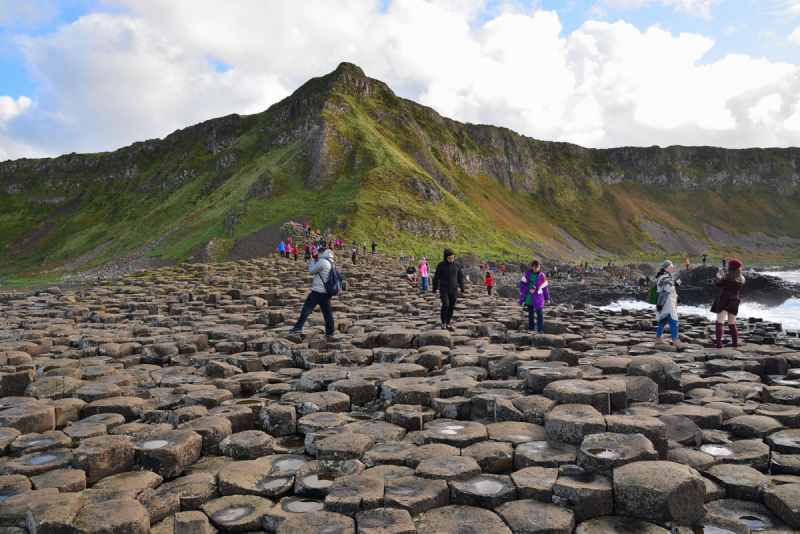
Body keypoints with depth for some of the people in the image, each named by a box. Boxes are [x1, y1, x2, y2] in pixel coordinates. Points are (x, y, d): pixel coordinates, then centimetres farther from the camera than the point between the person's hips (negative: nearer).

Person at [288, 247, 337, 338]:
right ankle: (330, 333, 8)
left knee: (307, 308, 1)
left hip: (318, 290, -8)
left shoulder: (322, 261, -15)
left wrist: (312, 261, 6)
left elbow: (311, 271, -7)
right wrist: (317, 261, 13)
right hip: (327, 292, 8)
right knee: (327, 311, 8)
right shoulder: (332, 263, 12)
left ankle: (298, 327, 4)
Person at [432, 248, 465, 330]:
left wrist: (462, 289, 6)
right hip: (444, 290, -3)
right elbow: (436, 277, 2)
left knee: (451, 307, 4)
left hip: (453, 290, 3)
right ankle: (443, 323, -1)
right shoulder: (441, 265, -4)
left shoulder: (456, 265, 3)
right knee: (445, 305, -17)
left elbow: (460, 278, 10)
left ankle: (448, 323, 20)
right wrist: (434, 290, 4)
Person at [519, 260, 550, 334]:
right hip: (529, 298, 2)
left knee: (540, 314, -6)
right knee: (530, 314, 12)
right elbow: (522, 284, 1)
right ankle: (531, 329, 24)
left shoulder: (542, 276, -2)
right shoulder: (527, 274, 0)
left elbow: (545, 288, 4)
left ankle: (540, 330, -1)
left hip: (538, 298, -2)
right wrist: (529, 290, -14)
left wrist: (547, 298, 6)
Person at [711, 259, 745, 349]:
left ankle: (719, 343, -18)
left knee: (720, 323, -7)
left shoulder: (728, 277, -9)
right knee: (732, 324, 19)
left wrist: (719, 278, 21)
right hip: (734, 301, 5)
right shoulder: (742, 279, 6)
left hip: (724, 300, -5)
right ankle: (735, 343, 22)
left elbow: (717, 284, -2)